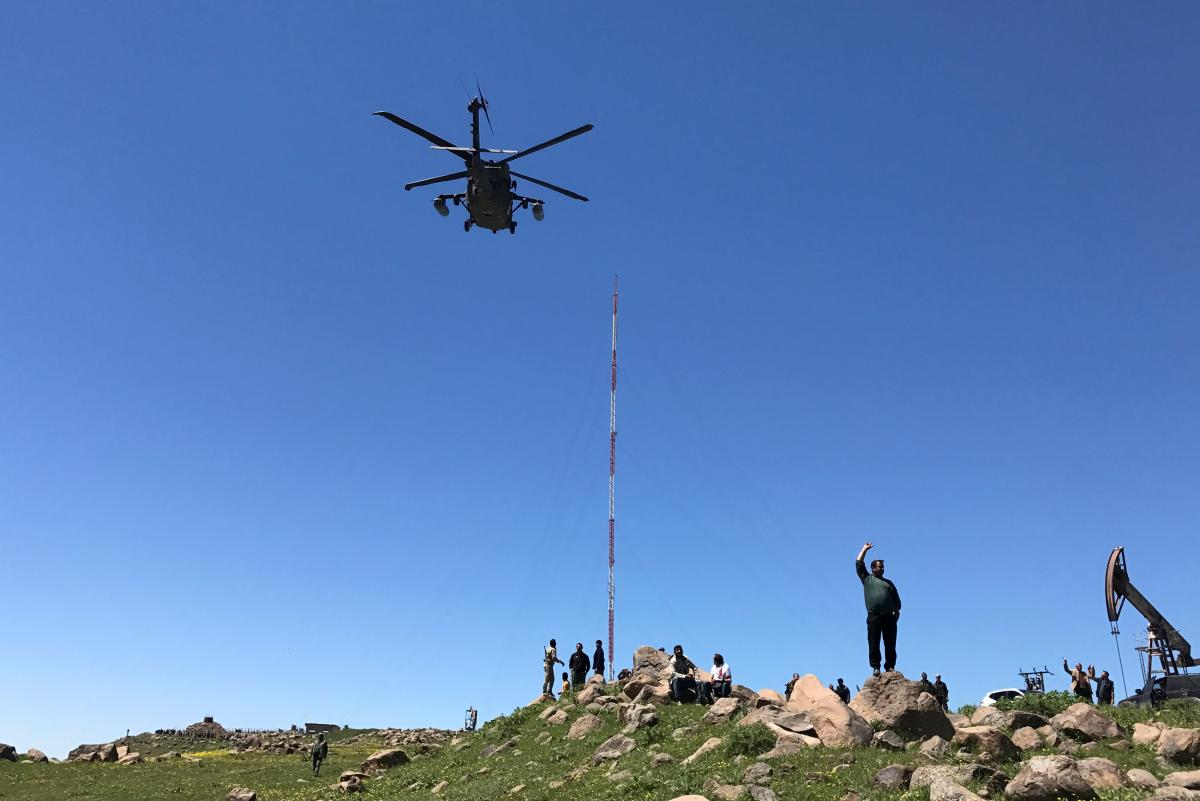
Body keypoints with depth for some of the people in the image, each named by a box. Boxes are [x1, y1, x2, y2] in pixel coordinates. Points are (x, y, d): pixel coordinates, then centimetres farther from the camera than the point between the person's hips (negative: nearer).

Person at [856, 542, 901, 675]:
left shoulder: (888, 582, 22)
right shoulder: (867, 579, 16)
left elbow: (896, 599, 18)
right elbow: (858, 563, 12)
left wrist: (897, 612, 4)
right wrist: (865, 549, 17)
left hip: (889, 617, 2)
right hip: (874, 616, -2)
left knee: (890, 644, -1)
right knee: (873, 644, -5)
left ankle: (890, 666, 3)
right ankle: (875, 667, -2)